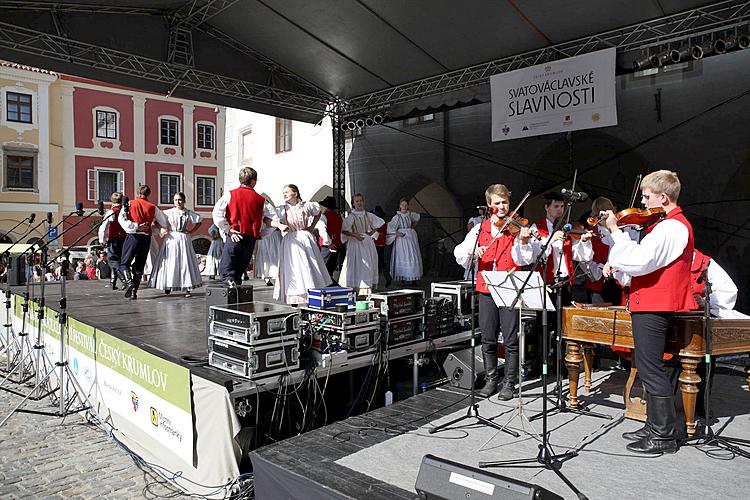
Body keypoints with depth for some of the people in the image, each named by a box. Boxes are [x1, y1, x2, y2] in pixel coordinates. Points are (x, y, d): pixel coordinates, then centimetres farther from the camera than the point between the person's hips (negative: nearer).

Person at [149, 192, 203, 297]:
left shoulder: (188, 213, 5)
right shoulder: (168, 212, 2)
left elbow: (199, 222, 16)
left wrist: (191, 231, 6)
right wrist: (162, 229, -8)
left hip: (184, 239, 1)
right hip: (171, 239, 0)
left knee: (185, 262, -2)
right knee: (170, 262, 0)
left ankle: (188, 288, 0)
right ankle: (168, 286, 10)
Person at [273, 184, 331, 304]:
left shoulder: (306, 206, 4)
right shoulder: (281, 209, 0)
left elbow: (318, 212, 23)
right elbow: (273, 221, -15)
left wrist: (312, 226, 12)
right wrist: (280, 225, -36)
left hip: (306, 239, 2)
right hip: (290, 241, -2)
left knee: (311, 268, 4)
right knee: (293, 269, -6)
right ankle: (294, 299, -3)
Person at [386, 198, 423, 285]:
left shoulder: (410, 214, 8)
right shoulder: (397, 216, -7)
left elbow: (417, 216, 31)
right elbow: (390, 226, -18)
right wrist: (396, 233, -31)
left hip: (411, 237, 5)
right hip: (402, 238, -5)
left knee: (414, 257, 3)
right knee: (404, 257, -6)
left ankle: (414, 278, 8)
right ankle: (404, 278, -2)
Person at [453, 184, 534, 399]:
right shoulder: (480, 228, 8)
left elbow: (522, 260, -13)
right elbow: (459, 254, 2)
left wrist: (523, 242, -31)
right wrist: (472, 251, -18)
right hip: (486, 290, 3)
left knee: (510, 340, 2)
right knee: (488, 339, 10)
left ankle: (509, 382, 16)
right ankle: (491, 379, 24)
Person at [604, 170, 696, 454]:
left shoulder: (671, 227, -16)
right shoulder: (671, 224, 18)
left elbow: (640, 260, -26)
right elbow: (646, 259, 19)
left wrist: (615, 230, -19)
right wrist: (617, 263, 4)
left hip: (653, 308, -11)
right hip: (651, 305, 11)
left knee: (650, 369, -4)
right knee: (647, 367, 16)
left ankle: (663, 437, 6)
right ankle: (655, 427, 26)